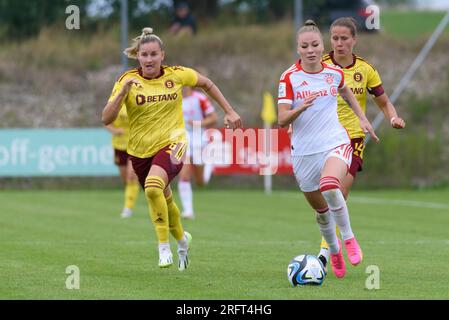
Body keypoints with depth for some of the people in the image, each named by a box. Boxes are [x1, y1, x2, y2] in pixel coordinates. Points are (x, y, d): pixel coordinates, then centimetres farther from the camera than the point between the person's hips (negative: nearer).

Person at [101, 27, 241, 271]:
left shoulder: (177, 75, -8)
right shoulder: (127, 81, -10)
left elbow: (206, 83, 13)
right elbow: (106, 119, -18)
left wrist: (229, 111, 12)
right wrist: (123, 92, -30)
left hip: (171, 144, -3)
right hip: (140, 150, 3)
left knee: (153, 187, -31)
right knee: (164, 200, 19)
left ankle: (164, 247, -18)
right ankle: (181, 238, 50)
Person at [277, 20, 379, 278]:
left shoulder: (334, 73, 1)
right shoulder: (290, 78, -7)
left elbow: (346, 92, 26)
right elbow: (282, 120, -11)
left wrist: (363, 118, 17)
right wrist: (301, 107, -30)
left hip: (335, 143, -1)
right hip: (304, 151, 1)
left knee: (329, 186, -32)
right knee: (321, 209, 10)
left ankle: (348, 238, -13)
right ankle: (334, 251, 37)